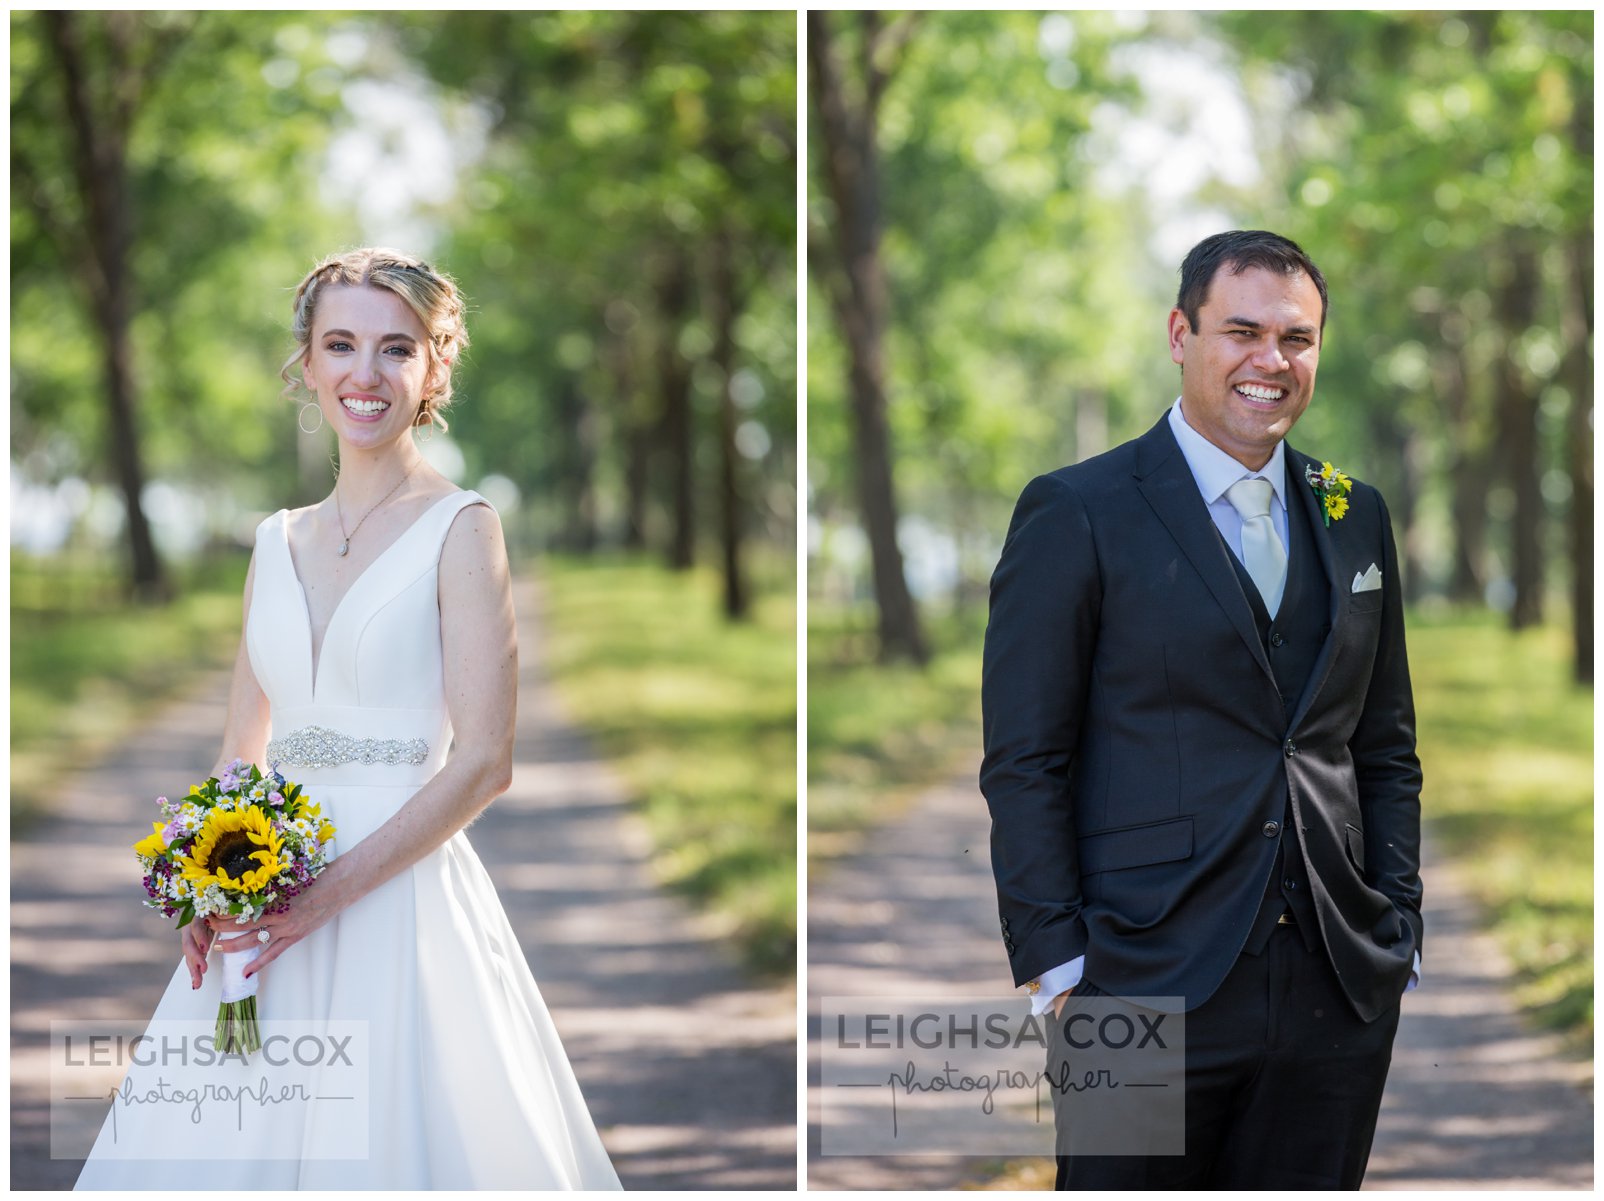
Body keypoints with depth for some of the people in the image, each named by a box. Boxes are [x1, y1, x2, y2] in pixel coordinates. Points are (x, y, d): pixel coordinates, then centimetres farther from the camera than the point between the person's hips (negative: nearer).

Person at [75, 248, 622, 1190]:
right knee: (222, 1144, 6)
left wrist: (328, 894, -17)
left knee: (381, 1146, -4)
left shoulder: (460, 529, -4)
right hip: (260, 914, 5)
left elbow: (483, 763, -11)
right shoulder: (280, 540, 13)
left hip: (400, 893, -5)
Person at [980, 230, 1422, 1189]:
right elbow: (1024, 762, -4)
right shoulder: (1077, 514, -2)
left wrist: (1398, 930, 8)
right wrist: (1054, 958, -10)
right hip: (1146, 990, -5)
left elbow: (1386, 749, 18)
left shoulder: (1355, 517, 14)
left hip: (1339, 995, 5)